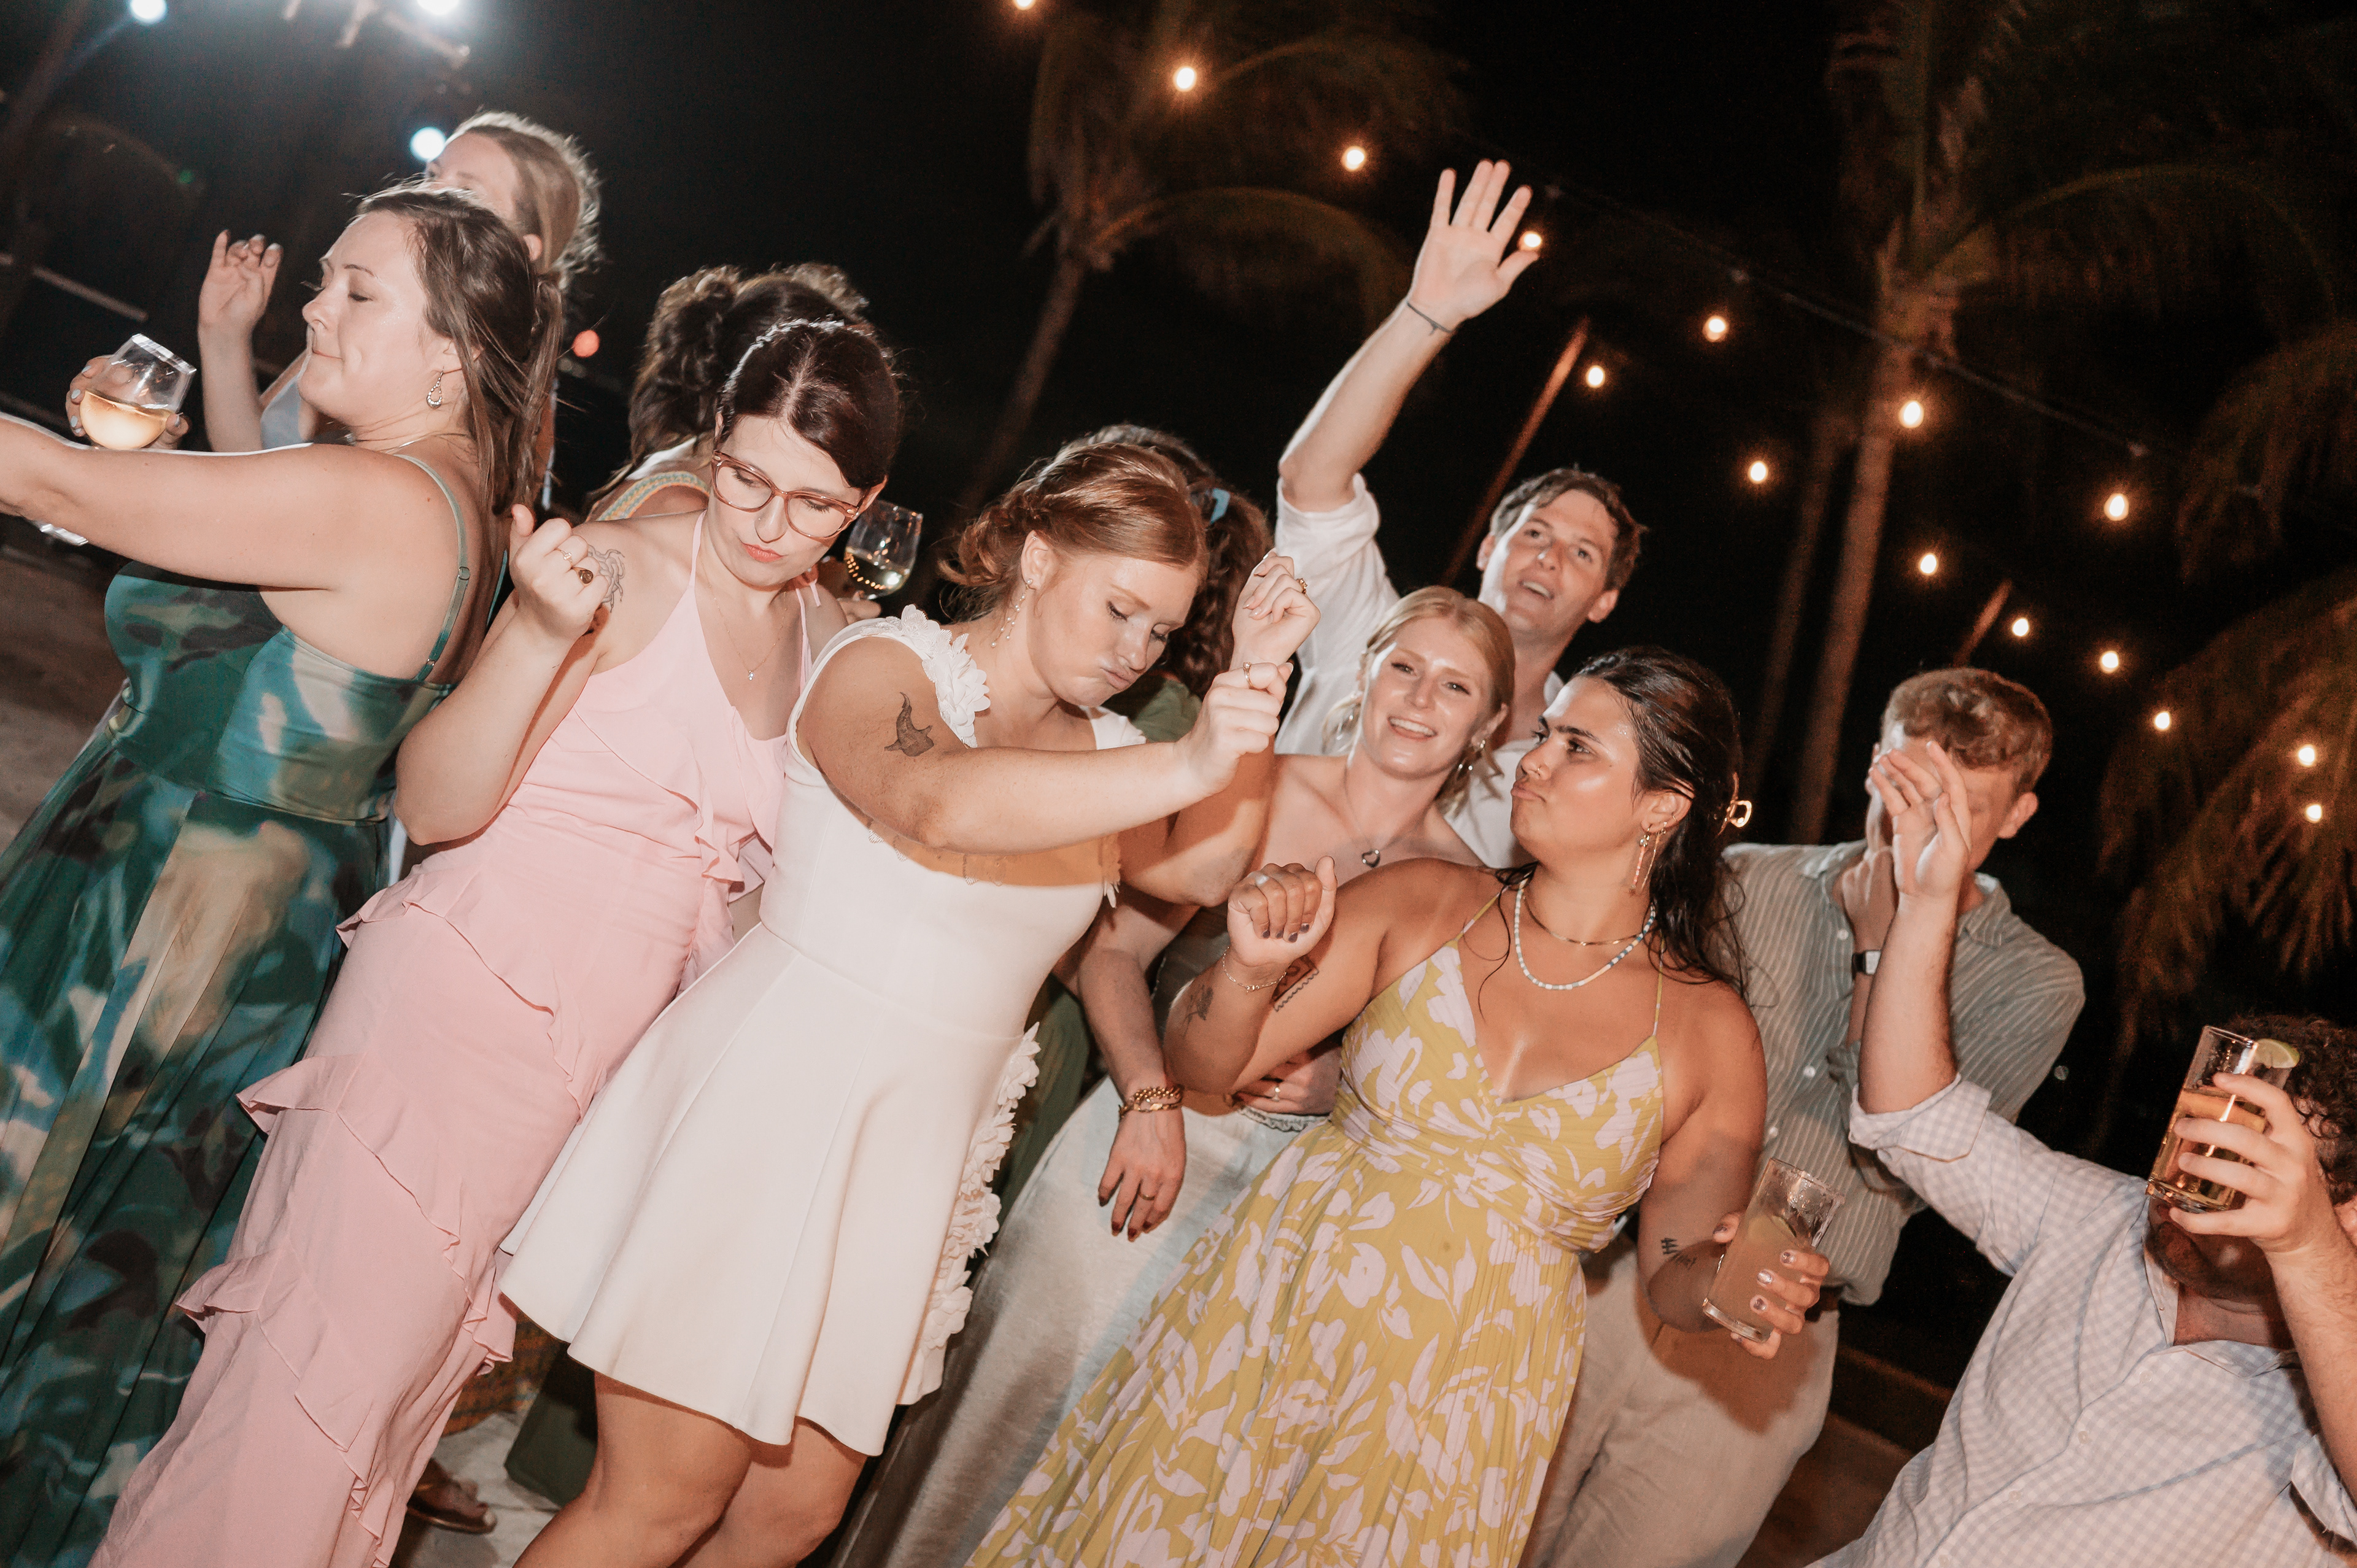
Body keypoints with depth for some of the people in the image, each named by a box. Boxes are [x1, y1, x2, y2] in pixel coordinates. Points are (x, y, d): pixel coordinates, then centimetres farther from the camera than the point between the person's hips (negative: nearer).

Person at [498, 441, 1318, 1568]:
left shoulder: (1098, 747, 11)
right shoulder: (885, 665, -9)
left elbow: (1203, 867, -6)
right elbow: (941, 805, -32)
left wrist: (1256, 683, -15)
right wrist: (1185, 764, -40)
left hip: (914, 1150, 7)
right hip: (767, 1102, -6)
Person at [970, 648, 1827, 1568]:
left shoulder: (1710, 1029, -3)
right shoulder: (1421, 903, -2)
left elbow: (1679, 1272, 3)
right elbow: (1205, 1065, 0)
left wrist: (1732, 1284, -19)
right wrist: (1251, 967, -20)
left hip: (1461, 1402, -1)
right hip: (1266, 1316, 1)